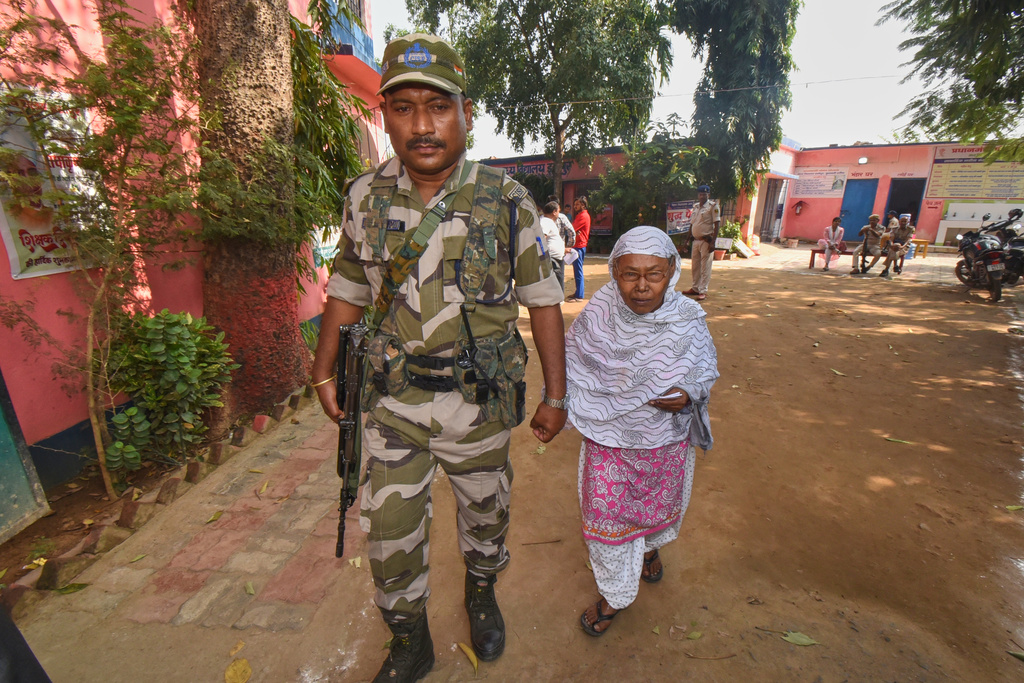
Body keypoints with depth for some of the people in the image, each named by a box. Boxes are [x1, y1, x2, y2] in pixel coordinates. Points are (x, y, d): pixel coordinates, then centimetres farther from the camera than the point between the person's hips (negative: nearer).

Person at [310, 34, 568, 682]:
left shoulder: (509, 201, -9)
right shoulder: (365, 197, -2)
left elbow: (543, 300, -4)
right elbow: (349, 290, 9)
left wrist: (556, 395, -3)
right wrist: (324, 372, 11)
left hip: (479, 400, -1)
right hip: (393, 400, 2)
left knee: (485, 510, 20)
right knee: (390, 529, 12)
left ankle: (482, 592, 54)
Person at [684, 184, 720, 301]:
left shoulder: (713, 206, -5)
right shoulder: (696, 207, 15)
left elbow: (717, 224, -11)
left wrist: (713, 242, -18)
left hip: (706, 241, -7)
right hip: (696, 240, 7)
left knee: (705, 267, -6)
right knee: (695, 266, 12)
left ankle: (703, 291, -4)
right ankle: (695, 288, 23)